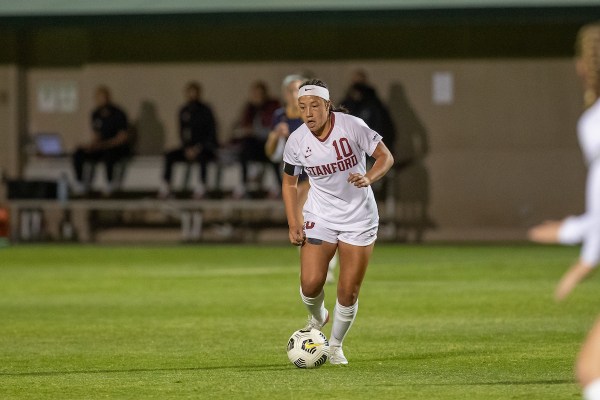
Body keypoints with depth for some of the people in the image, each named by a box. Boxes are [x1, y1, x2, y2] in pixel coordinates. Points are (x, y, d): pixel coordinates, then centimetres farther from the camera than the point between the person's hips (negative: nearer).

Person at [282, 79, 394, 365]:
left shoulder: (352, 126, -16)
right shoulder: (296, 141, -9)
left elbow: (385, 157, -8)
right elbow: (289, 182, 6)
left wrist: (368, 178, -29)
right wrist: (293, 224, -2)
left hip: (359, 217, -1)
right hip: (319, 217, 1)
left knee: (349, 292, -1)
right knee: (310, 284, -11)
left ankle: (336, 346, 22)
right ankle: (317, 319, 25)